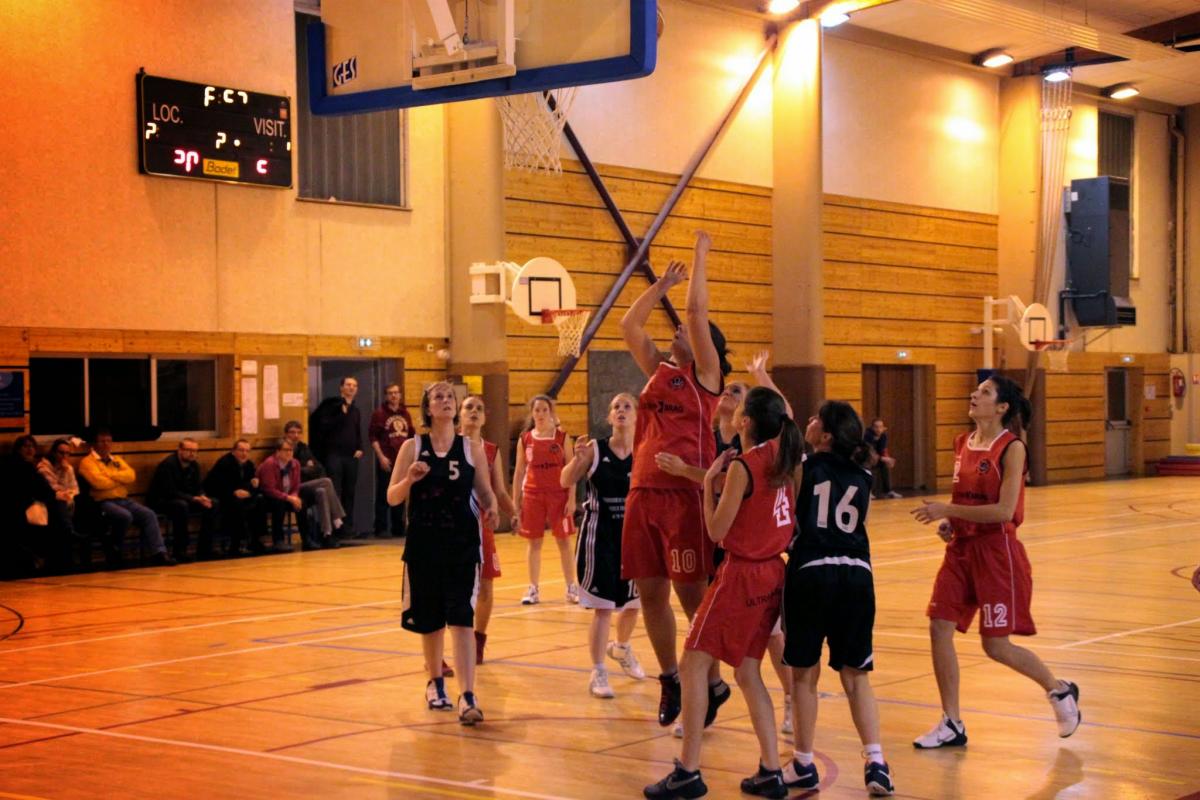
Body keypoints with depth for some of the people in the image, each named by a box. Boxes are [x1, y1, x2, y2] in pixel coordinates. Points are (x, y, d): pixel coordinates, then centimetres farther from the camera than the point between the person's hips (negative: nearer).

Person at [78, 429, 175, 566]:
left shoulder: (117, 460, 21)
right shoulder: (87, 461, 1)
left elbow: (131, 476, 4)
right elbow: (99, 482, -15)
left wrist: (110, 474, -8)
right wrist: (121, 479, -1)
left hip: (123, 500, 6)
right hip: (103, 502, -6)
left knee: (149, 514, -15)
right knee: (125, 516, -33)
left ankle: (159, 552, -21)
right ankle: (114, 550, -10)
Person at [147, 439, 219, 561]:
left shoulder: (193, 465, 3)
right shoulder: (168, 465, -21)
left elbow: (198, 488, 8)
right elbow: (170, 492, -27)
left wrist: (202, 497, -17)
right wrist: (194, 499, -30)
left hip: (184, 499, 8)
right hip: (160, 501, -8)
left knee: (212, 505, -7)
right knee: (181, 505, -39)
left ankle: (204, 550, -6)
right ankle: (180, 551, -31)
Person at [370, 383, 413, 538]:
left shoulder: (405, 414, 13)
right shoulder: (379, 413, -2)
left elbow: (411, 436, 18)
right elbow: (373, 437, -7)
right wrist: (381, 457, -14)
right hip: (386, 461, -5)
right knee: (383, 495, -3)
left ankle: (398, 528, 16)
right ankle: (381, 528, 2)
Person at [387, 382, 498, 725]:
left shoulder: (472, 448, 3)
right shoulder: (412, 447, 1)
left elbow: (486, 492, 7)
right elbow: (392, 497, 0)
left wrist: (490, 508, -15)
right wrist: (410, 479, -19)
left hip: (462, 544, -1)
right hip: (423, 544, 1)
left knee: (461, 618, -11)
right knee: (429, 619, 12)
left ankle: (467, 697, -15)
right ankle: (435, 682, 35)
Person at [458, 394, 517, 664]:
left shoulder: (491, 451, 6)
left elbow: (500, 493, 9)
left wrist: (514, 513, -8)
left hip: (481, 526, 3)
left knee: (485, 588, 7)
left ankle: (478, 642, 31)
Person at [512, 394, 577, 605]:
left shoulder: (562, 437, 1)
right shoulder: (524, 439, 5)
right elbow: (519, 472, 8)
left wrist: (572, 498, -8)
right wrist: (515, 502, 4)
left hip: (559, 494, -1)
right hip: (532, 495, 1)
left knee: (563, 541, 2)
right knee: (533, 542, 4)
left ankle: (572, 588, 8)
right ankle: (533, 590, 11)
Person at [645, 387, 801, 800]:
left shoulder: (742, 467, -17)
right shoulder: (785, 457, 3)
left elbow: (716, 531, -14)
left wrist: (709, 480, -7)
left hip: (742, 575, -8)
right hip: (774, 574, 8)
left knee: (694, 664, -2)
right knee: (748, 673, 15)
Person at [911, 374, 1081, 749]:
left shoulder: (1011, 448, -13)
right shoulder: (963, 443, 8)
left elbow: (1004, 510, -21)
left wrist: (948, 510, -22)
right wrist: (948, 520, 2)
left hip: (996, 550, -7)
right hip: (962, 548, 7)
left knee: (996, 645, -1)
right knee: (939, 630, -1)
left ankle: (1060, 691, 25)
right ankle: (952, 725, 10)